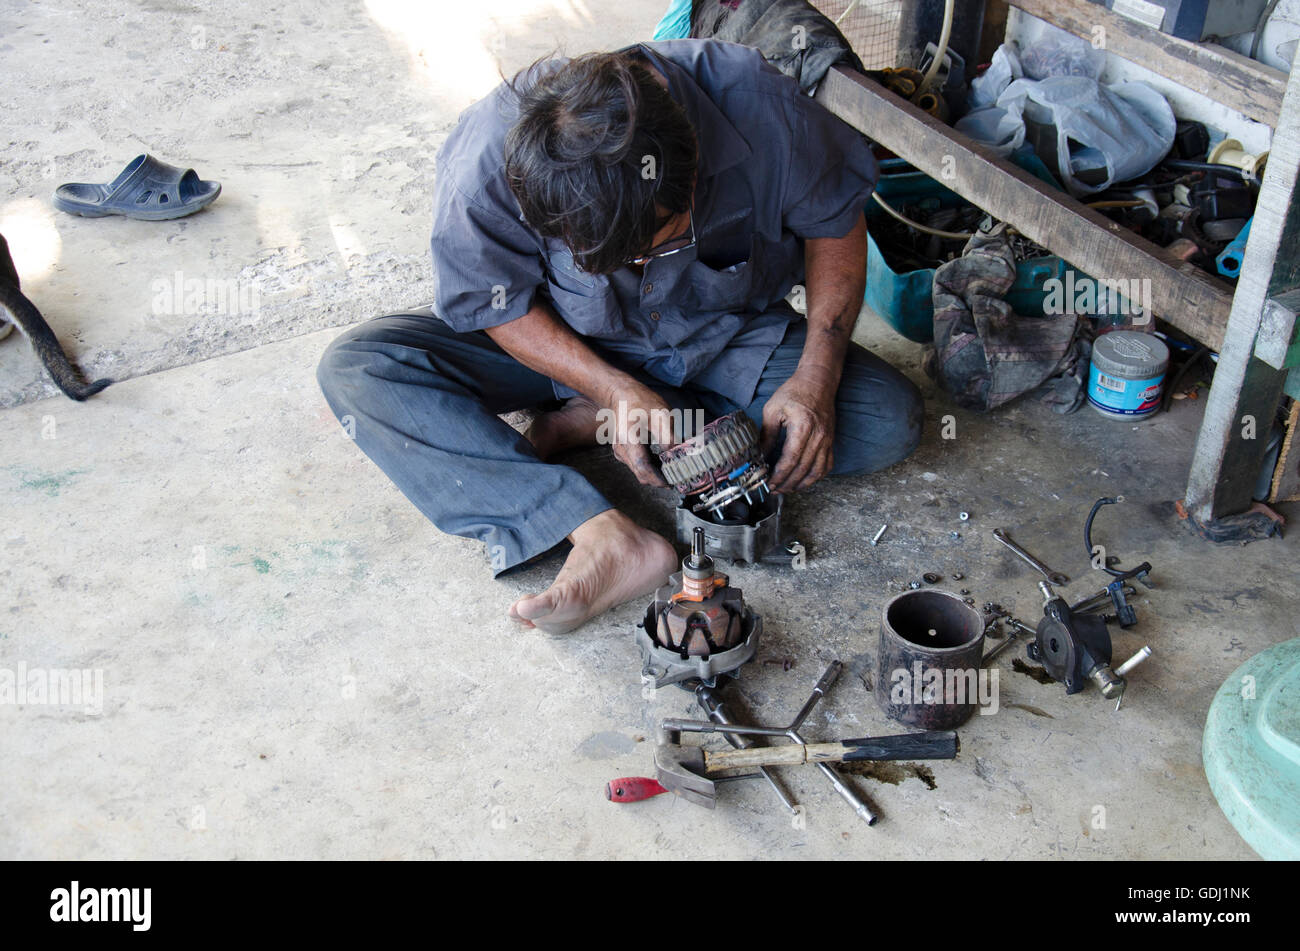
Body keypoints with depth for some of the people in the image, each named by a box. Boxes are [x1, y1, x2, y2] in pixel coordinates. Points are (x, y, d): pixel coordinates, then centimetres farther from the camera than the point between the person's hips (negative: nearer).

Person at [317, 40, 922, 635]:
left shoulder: (759, 107, -32)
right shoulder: (484, 165, -33)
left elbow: (835, 218, -13)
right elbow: (496, 303, -15)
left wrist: (816, 378, -22)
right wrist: (615, 390, -27)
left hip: (722, 331, 1)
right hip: (561, 337, -1)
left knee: (891, 422, -21)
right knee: (356, 369, -23)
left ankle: (587, 425, -15)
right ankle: (604, 535, -34)